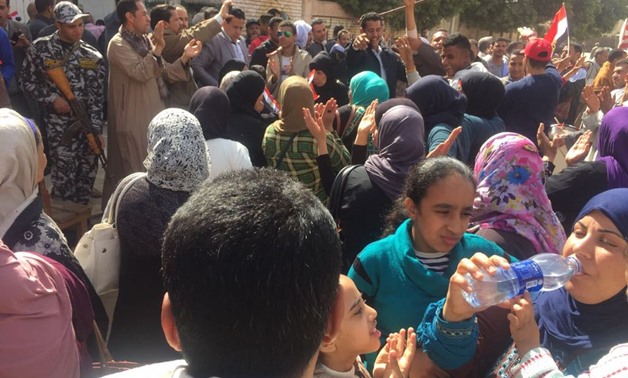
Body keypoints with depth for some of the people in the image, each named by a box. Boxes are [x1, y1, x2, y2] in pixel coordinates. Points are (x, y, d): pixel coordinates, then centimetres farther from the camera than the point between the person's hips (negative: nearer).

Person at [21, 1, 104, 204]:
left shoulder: (92, 55, 3)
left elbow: (96, 95, 0)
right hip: (59, 122, -3)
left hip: (88, 121, 3)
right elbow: (27, 82, 3)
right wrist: (52, 98, -12)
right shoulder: (41, 48, -2)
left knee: (88, 171, 8)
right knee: (64, 174, -4)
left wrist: (97, 129, -5)